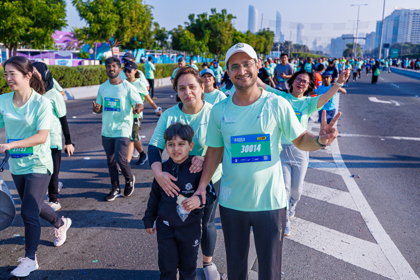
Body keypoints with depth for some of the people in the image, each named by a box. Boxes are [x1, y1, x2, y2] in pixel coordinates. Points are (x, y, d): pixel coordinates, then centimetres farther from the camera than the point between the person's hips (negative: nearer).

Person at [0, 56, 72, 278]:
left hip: (38, 165, -6)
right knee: (34, 207, 21)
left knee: (28, 212, -4)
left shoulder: (41, 103, -15)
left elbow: (41, 136, -22)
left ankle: (30, 260, 14)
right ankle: (61, 223, 50)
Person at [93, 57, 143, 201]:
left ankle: (129, 180, 17)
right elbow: (99, 107, 15)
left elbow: (140, 104, -7)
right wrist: (96, 109, -9)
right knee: (110, 161, 10)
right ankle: (115, 189, 26)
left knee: (120, 158, -14)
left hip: (122, 129, -5)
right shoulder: (102, 87, 9)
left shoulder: (127, 87, -5)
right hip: (107, 130, 5)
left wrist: (137, 109, -30)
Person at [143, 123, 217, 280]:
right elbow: (154, 196, 8)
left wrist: (200, 200, -34)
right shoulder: (163, 168, -4)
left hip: (190, 227, -2)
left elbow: (211, 194, -12)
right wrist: (149, 219, 14)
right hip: (165, 226, 2)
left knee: (188, 267, 17)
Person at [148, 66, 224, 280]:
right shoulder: (169, 115, -9)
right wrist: (158, 173, -31)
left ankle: (208, 263, 42)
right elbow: (154, 146, -13)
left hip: (209, 179, -1)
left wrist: (205, 158, -37)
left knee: (206, 224, 14)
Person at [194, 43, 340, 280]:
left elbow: (301, 139, -3)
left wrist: (320, 140, -25)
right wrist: (202, 187, -1)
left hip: (270, 201, -2)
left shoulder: (277, 105, -10)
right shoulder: (219, 110, -2)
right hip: (231, 202, 2)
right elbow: (214, 151, 6)